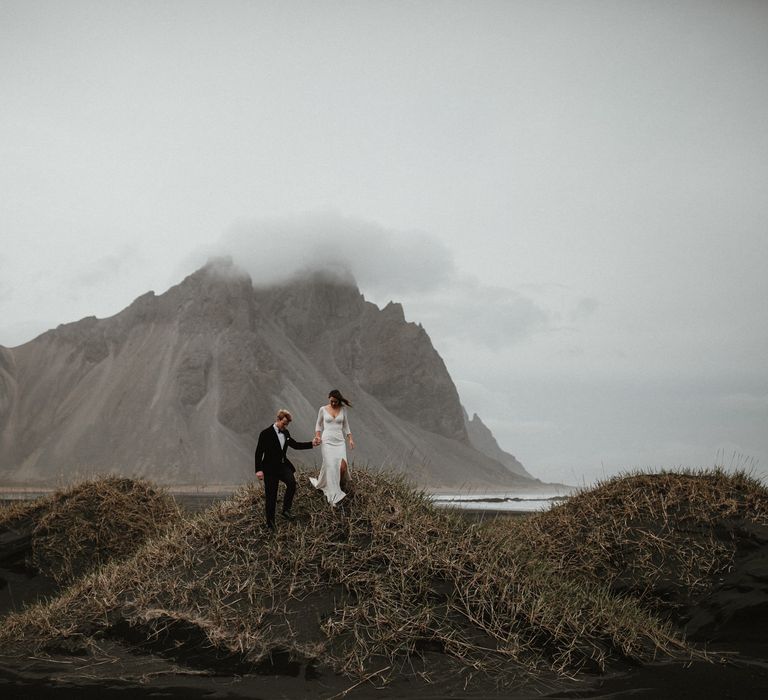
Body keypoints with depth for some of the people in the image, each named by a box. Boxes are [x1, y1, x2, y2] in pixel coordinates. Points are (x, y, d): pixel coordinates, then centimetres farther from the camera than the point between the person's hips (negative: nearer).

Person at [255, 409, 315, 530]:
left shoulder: (285, 433, 7)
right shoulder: (266, 433, -11)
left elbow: (295, 445, 17)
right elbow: (259, 452, -11)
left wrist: (311, 444, 8)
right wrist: (259, 470, -16)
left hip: (283, 465, 5)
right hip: (270, 468, -5)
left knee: (292, 483, -23)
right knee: (271, 496, 0)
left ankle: (285, 510, -12)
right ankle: (270, 522, 14)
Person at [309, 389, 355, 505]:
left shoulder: (343, 409, 7)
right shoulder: (323, 409, 3)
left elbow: (346, 425, 14)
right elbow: (319, 425, 13)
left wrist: (350, 439, 5)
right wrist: (317, 436, -3)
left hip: (340, 441, 2)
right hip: (327, 440, -2)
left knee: (343, 466, -13)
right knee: (330, 466, -10)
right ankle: (333, 496, -6)